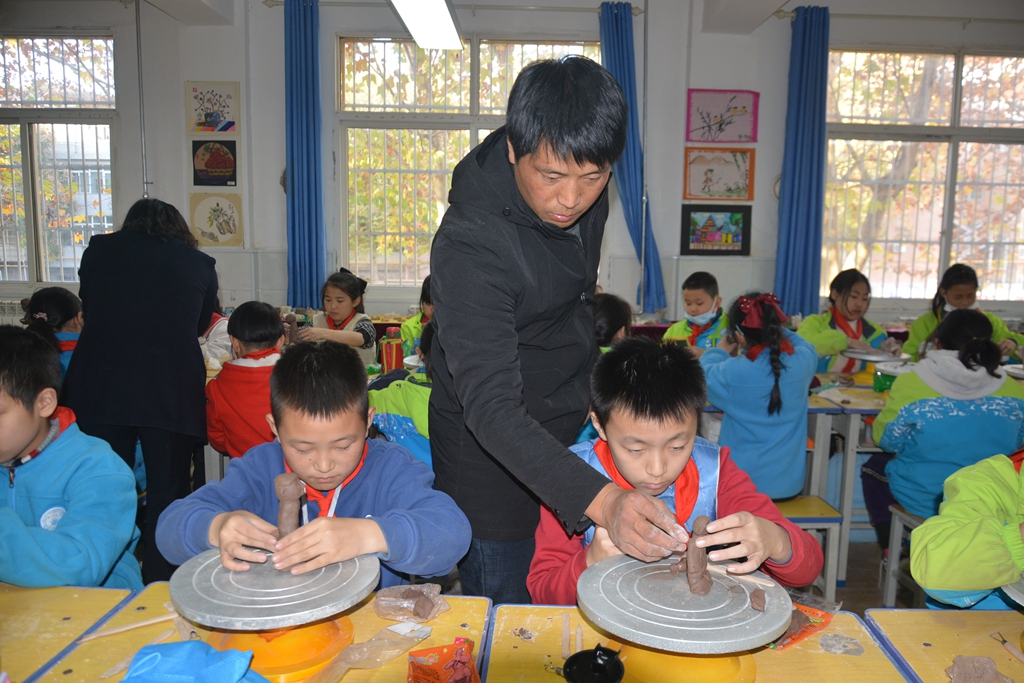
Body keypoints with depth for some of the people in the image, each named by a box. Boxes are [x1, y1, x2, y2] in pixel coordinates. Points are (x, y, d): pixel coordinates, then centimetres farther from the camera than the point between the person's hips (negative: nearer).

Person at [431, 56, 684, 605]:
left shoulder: (585, 192, -10)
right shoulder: (469, 249, -32)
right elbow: (492, 410, -38)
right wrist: (600, 500, -51)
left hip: (574, 433, 6)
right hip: (493, 458, -6)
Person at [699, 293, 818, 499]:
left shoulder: (733, 372, -23)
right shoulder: (803, 360, -12)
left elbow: (703, 375, 2)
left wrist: (720, 351, 19)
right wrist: (773, 331, 24)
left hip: (742, 482, -4)